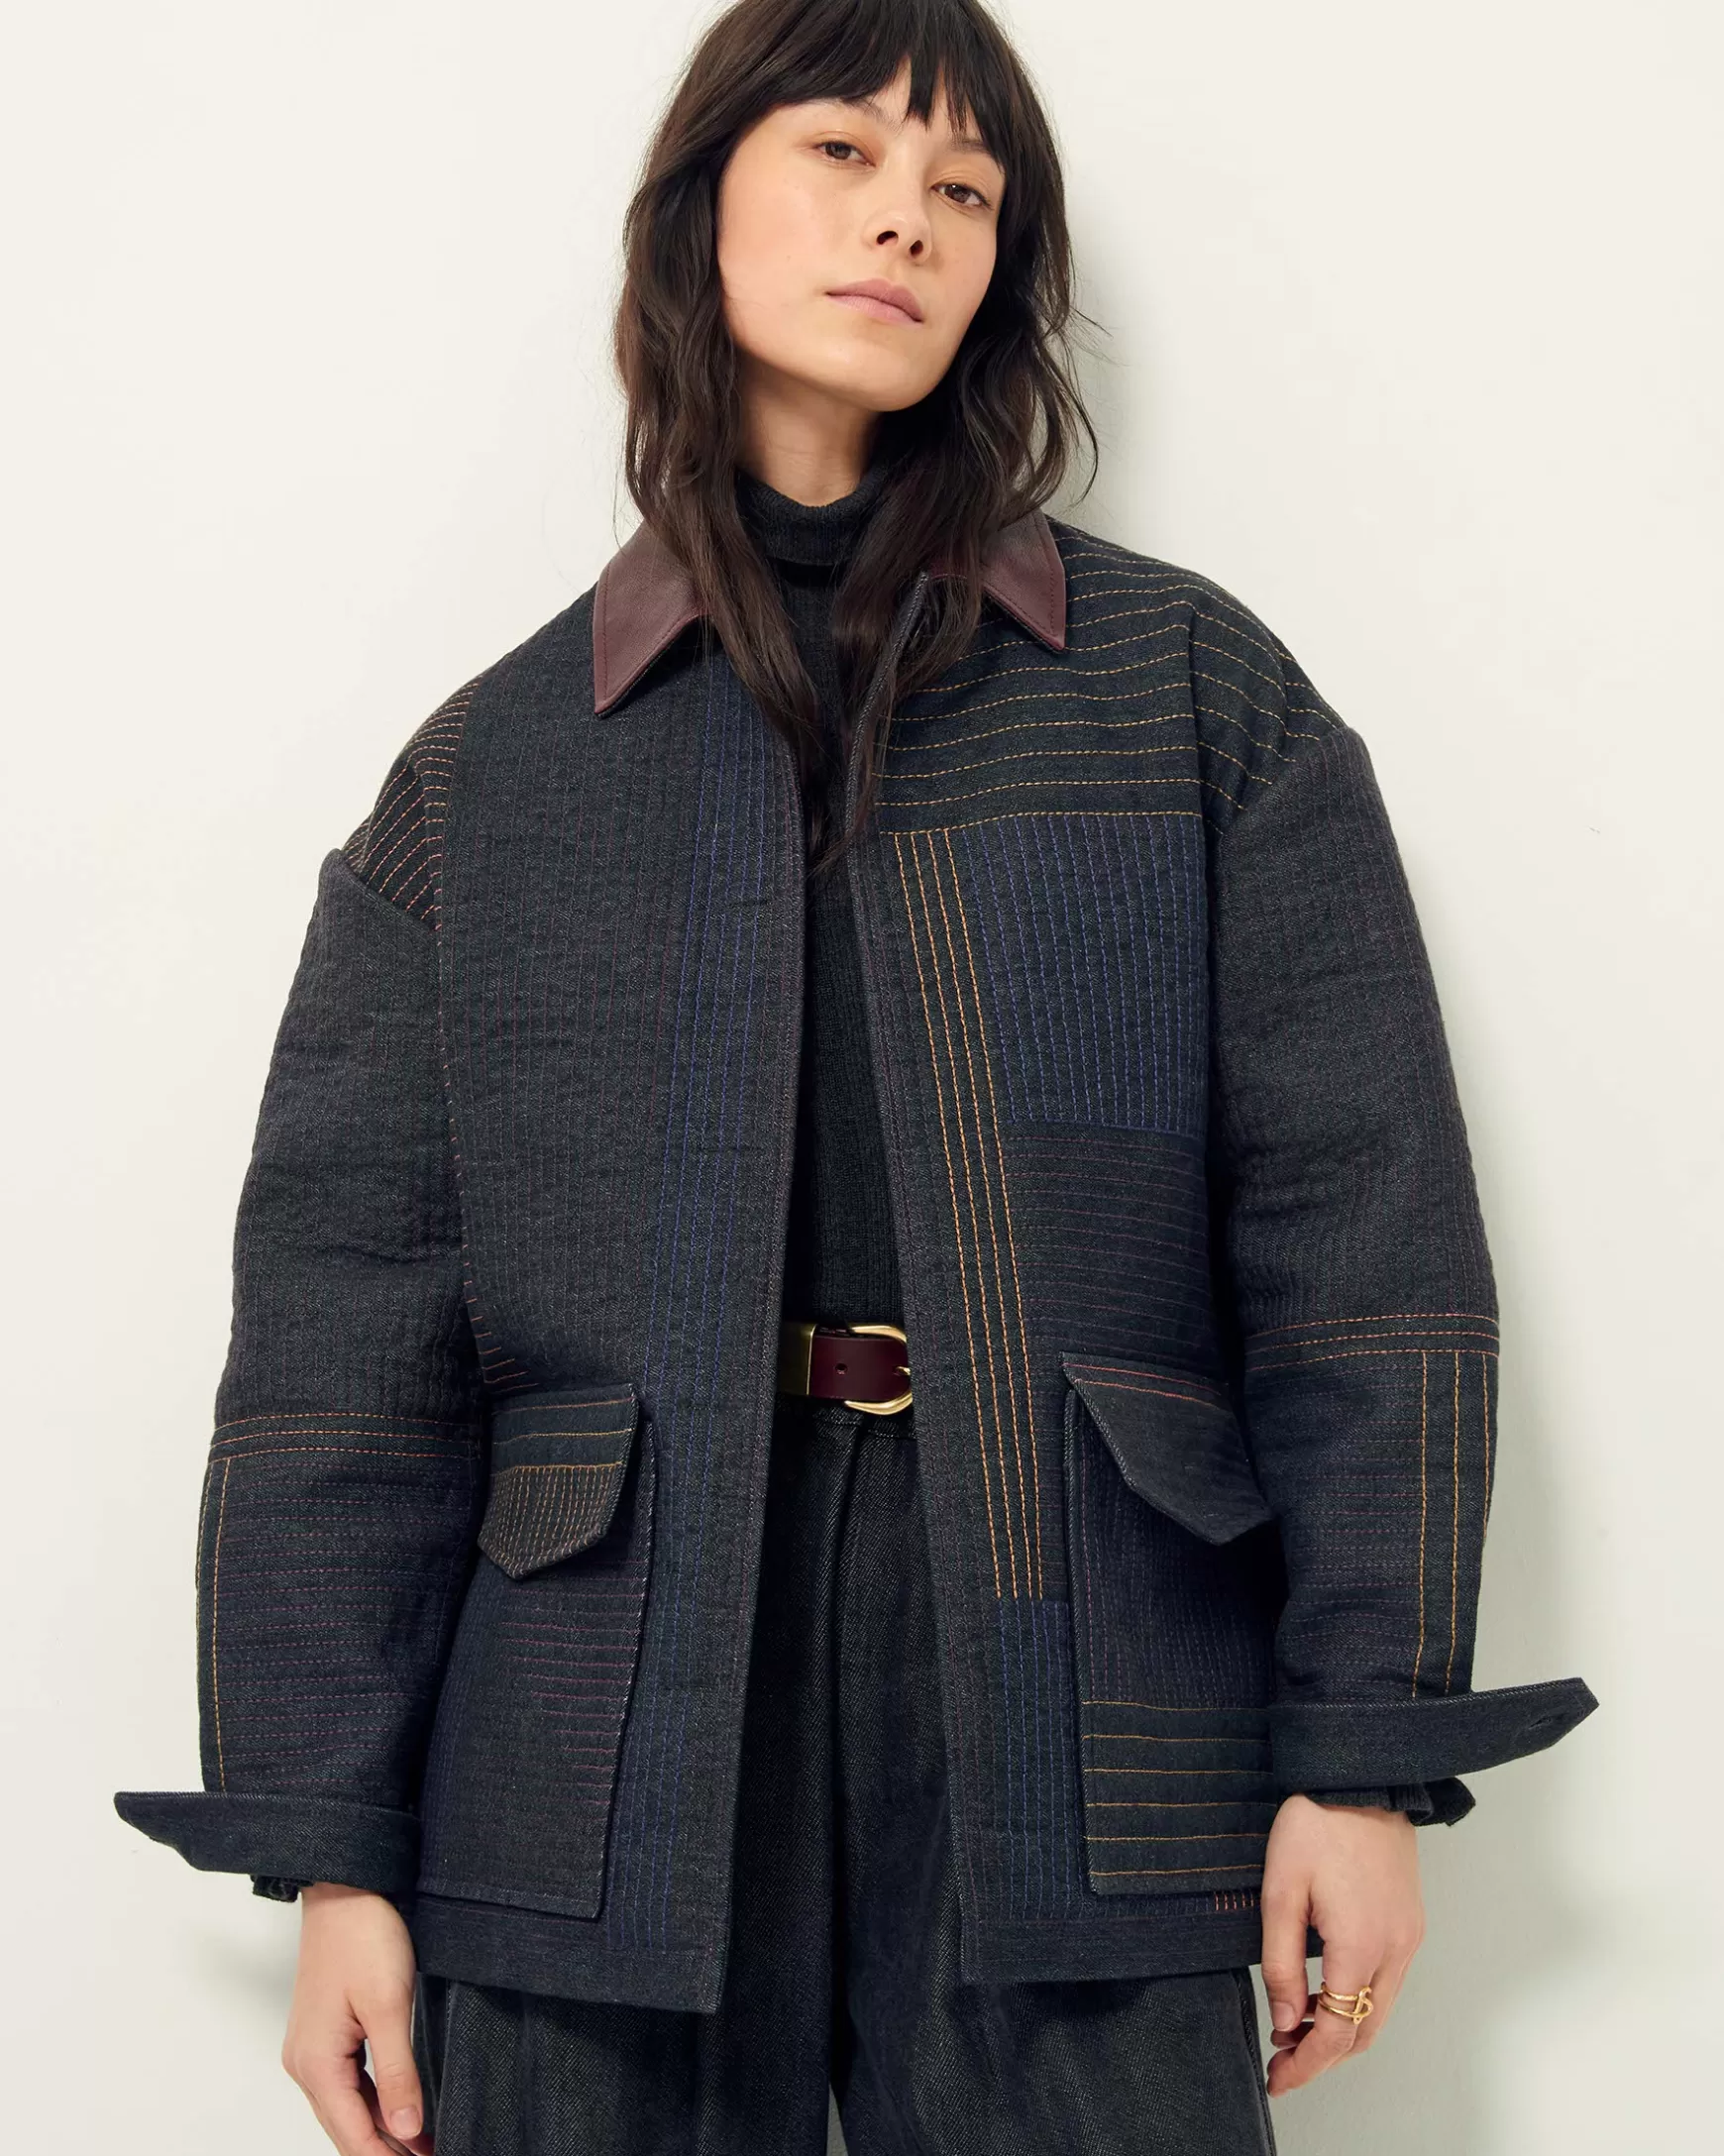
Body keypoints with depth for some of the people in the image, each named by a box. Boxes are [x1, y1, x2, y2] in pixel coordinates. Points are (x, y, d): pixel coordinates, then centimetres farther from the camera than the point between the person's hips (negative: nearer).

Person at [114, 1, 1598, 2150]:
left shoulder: (1199, 689, 6)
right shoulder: (486, 772, 8)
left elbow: (1361, 1230, 1)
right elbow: (342, 1337, 5)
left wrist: (1366, 1751, -5)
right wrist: (334, 1853, -1)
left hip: (1082, 1717, 0)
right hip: (602, 1768, 1)